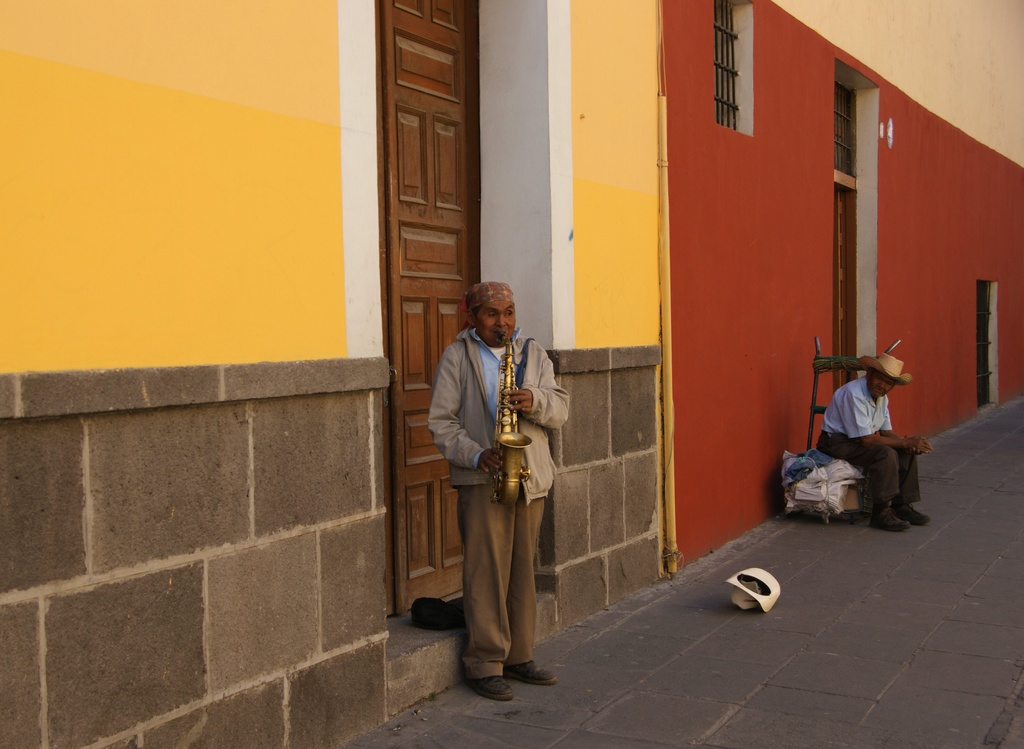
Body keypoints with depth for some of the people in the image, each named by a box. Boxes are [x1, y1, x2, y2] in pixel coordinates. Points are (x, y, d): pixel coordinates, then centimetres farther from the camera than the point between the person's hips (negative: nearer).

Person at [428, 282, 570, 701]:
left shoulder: (533, 353, 13)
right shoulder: (456, 358, 2)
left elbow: (560, 409, 4)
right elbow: (441, 421, -3)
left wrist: (534, 400, -17)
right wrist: (475, 455, -17)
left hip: (531, 477, 4)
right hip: (482, 479, -4)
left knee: (522, 570, 10)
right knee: (486, 572, -4)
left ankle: (518, 656, 21)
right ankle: (485, 664, 5)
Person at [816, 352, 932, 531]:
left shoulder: (881, 397, 5)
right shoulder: (853, 394, -25)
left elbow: (886, 432, 10)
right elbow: (866, 440, -27)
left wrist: (909, 442, -12)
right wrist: (906, 442, -23)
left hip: (858, 441, 10)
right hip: (836, 443, -10)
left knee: (907, 452, -1)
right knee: (886, 454, -29)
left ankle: (902, 505, 5)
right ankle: (881, 513, -20)